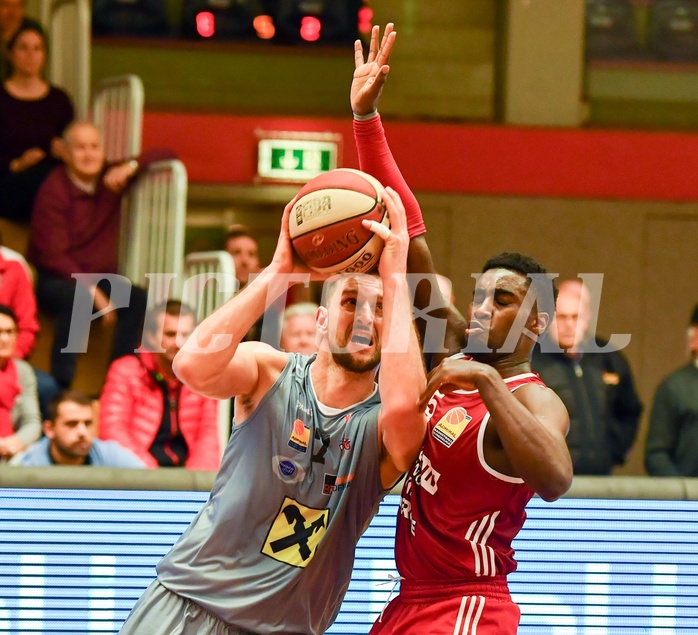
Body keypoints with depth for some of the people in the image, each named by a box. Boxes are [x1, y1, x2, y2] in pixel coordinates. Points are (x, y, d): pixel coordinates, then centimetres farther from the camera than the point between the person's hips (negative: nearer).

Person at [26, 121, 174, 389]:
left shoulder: (110, 177, 2)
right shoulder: (54, 191, -15)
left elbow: (165, 155, 6)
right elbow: (52, 256, -19)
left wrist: (132, 166, -14)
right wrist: (91, 290, -27)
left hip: (98, 278, 6)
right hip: (52, 280, -6)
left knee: (137, 298, -23)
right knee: (77, 297, -38)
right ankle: (61, 385, -36)